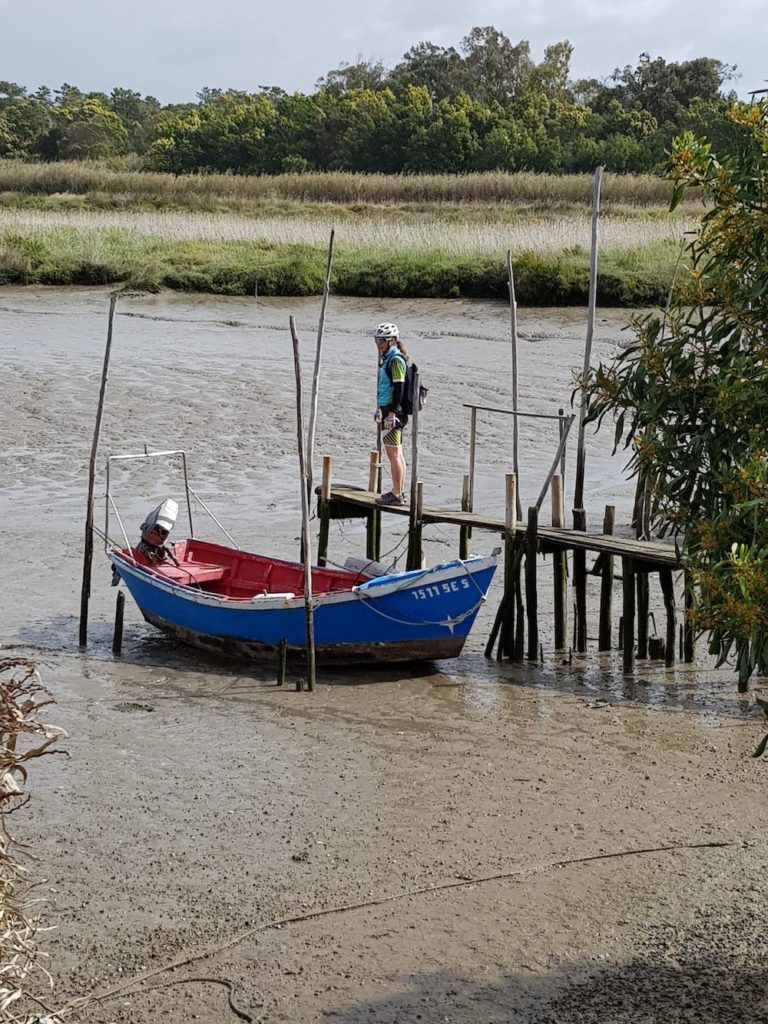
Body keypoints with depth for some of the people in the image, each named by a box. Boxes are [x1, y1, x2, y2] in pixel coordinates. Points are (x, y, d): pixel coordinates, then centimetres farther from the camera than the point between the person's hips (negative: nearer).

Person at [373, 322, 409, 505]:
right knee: (397, 453, 13)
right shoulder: (388, 358, 17)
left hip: (394, 411, -11)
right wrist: (380, 409, 27)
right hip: (388, 409, 11)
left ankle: (396, 495, -7)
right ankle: (400, 492, 19)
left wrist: (392, 412, -22)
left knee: (393, 452, -9)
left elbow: (398, 388, -19)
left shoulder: (396, 360, -14)